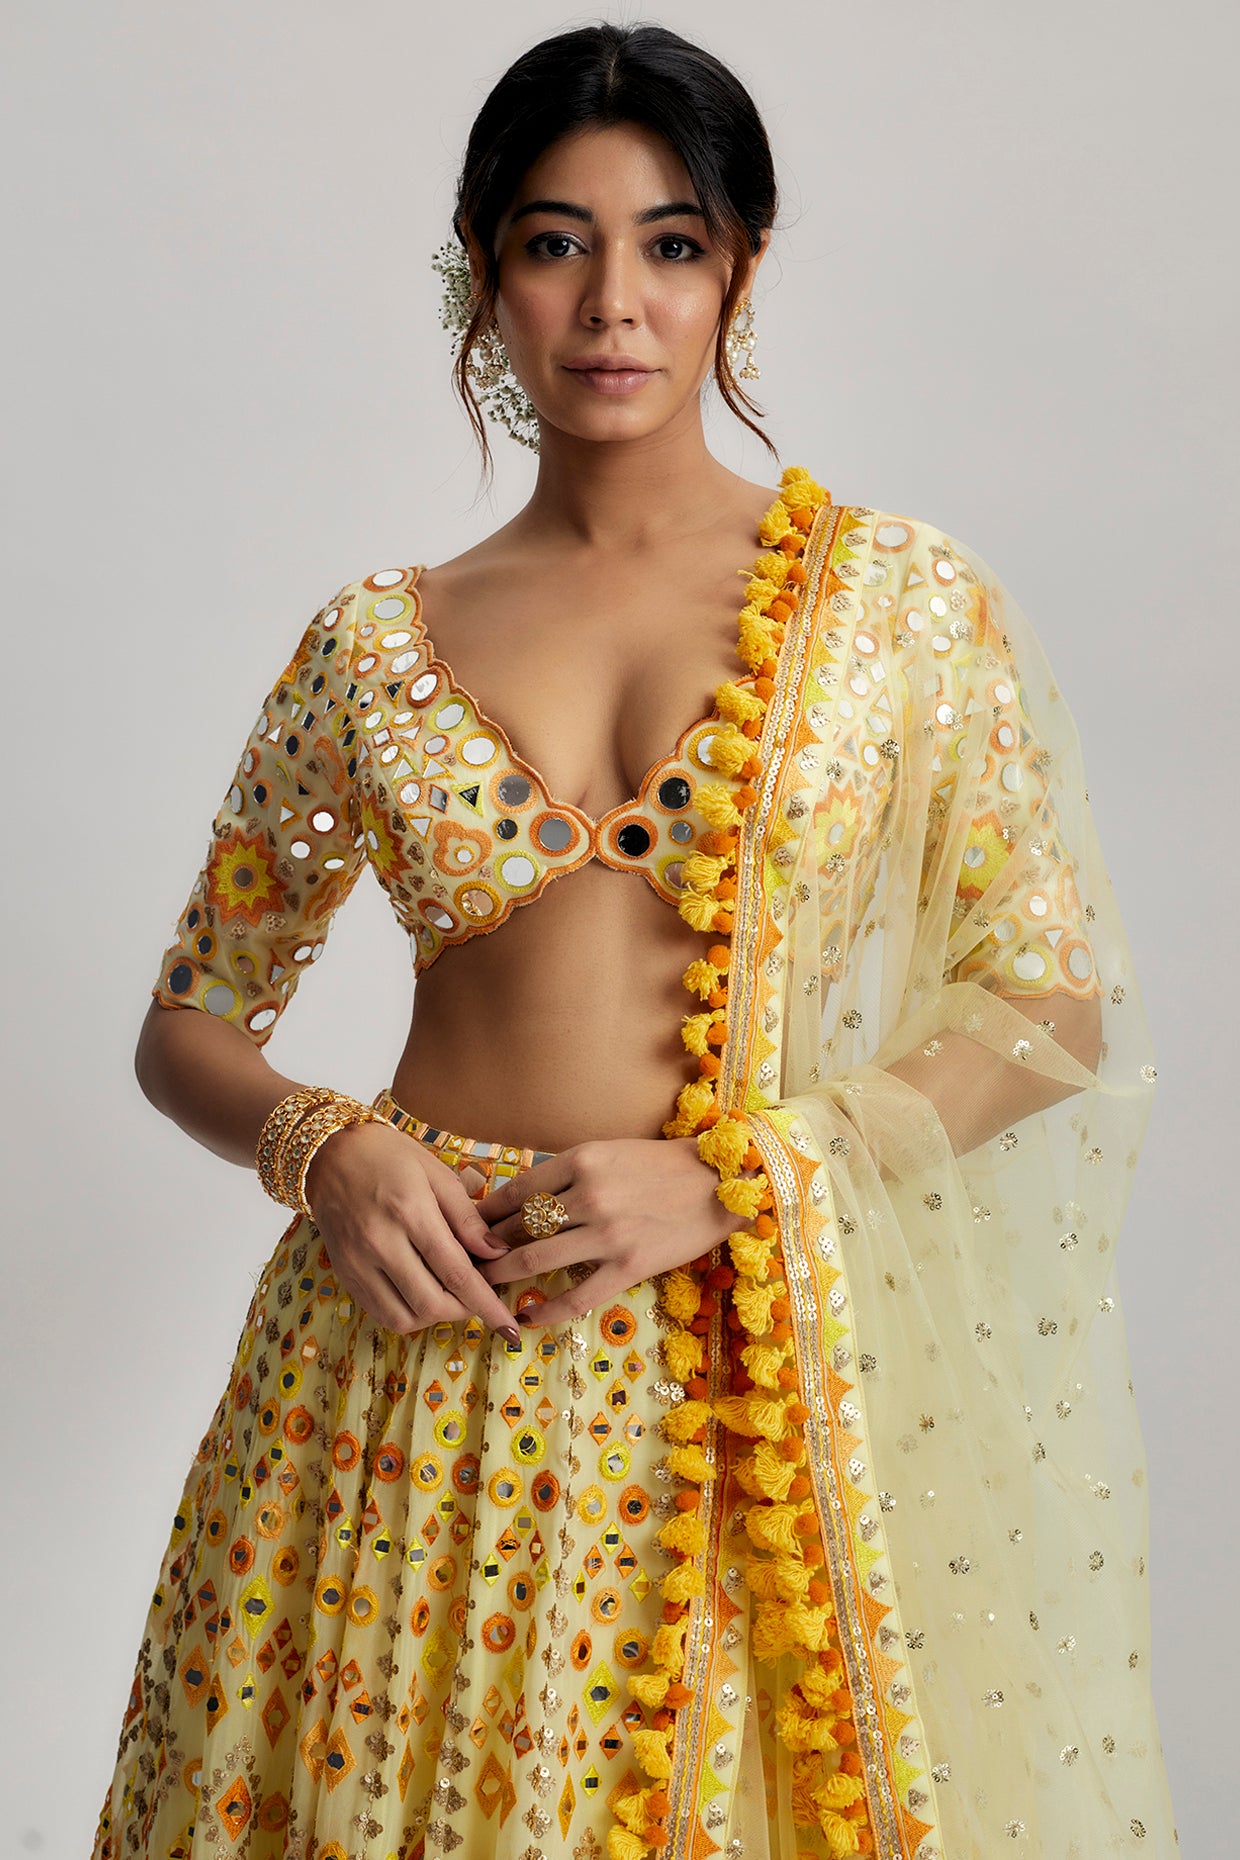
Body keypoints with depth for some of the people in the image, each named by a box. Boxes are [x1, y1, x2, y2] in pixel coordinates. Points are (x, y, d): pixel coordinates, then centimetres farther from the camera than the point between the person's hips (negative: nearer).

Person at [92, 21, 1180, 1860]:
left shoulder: (903, 601, 0)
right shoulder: (374, 644, 4)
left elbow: (1058, 1001, -1)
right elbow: (190, 1020, 11)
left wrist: (726, 1176, -12)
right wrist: (320, 1143, -11)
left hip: (760, 1360, -1)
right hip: (423, 1350, 1)